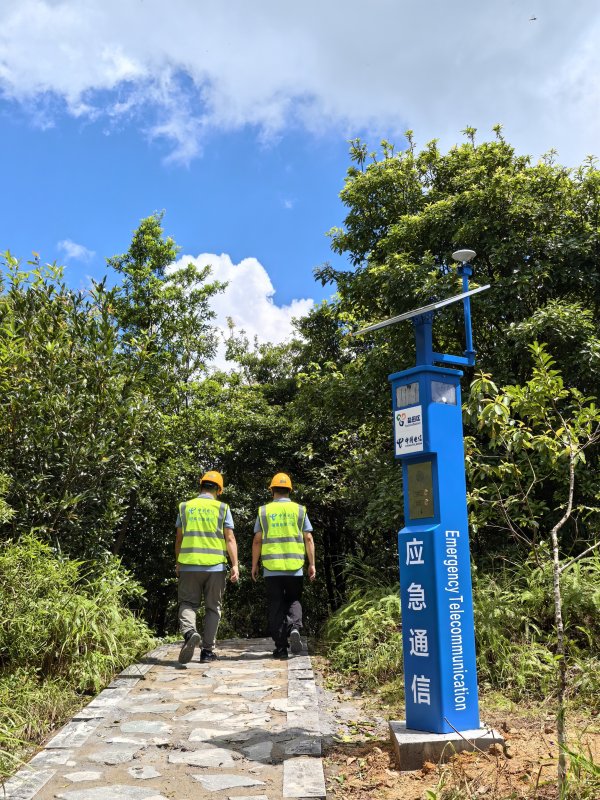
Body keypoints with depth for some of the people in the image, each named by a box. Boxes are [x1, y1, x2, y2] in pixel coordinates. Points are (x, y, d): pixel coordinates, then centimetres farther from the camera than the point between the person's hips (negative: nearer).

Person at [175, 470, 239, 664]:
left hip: (189, 564, 1)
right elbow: (230, 539, -4)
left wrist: (178, 564, 19)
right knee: (212, 607, 10)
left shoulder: (185, 507, 6)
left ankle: (189, 632, -20)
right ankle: (207, 650, 12)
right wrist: (235, 565, -4)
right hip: (215, 566, 0)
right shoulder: (222, 508, 2)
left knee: (188, 603, 8)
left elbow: (179, 538, 9)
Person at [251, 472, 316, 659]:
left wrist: (254, 565, 9)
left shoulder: (264, 511, 4)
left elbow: (257, 541, 2)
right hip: (295, 567, 0)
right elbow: (308, 539, 0)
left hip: (271, 567, 0)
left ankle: (280, 647, 8)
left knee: (276, 606, 8)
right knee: (294, 601, 15)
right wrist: (312, 564, 5)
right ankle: (294, 628, -11)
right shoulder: (299, 510, 4)